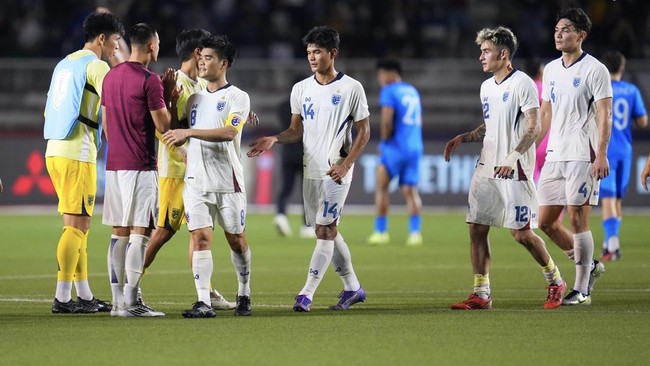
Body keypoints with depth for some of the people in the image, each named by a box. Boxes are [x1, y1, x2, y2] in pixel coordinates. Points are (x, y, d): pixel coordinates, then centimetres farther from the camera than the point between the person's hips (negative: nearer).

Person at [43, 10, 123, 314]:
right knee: (76, 224, -7)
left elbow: (49, 110, 22)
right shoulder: (96, 66, -9)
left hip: (54, 150, 9)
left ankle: (84, 295, 15)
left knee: (79, 224, 13)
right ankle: (63, 297, -9)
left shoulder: (65, 64, 18)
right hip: (78, 155, -9)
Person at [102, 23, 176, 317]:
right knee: (139, 232, -7)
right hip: (140, 166, -8)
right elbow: (163, 126, -10)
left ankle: (118, 300, 10)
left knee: (119, 233, 9)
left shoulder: (111, 77, 13)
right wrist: (170, 99, 5)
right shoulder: (149, 80, -11)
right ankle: (130, 302, -11)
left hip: (114, 164, 8)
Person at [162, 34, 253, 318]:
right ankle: (203, 302, -10)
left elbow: (229, 132, -19)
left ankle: (244, 295, 25)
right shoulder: (194, 98, 15)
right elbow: (176, 136, 19)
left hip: (228, 181, -4)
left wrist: (189, 132, -25)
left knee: (236, 239, 6)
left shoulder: (237, 97, -3)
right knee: (200, 237, -7)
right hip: (196, 180, 4)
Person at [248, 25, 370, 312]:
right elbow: (297, 130, 14)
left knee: (324, 229, -10)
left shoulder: (351, 88, -5)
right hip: (311, 169, 6)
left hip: (336, 170, -6)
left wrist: (345, 164, -14)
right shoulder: (301, 89, 9)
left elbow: (363, 132, -3)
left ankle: (307, 294, -12)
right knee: (328, 230, 11)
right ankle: (352, 288, 23)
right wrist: (274, 139, -6)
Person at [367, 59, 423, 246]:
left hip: (395, 147, -6)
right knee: (410, 191, 4)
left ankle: (381, 231, 5)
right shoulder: (413, 91, 17)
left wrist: (384, 141, 0)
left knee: (381, 188, 6)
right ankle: (415, 232, -9)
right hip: (415, 147, 6)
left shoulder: (389, 91, -6)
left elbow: (387, 121, -15)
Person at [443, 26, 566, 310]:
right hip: (486, 169, 8)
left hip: (515, 171, -8)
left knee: (521, 233, -7)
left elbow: (533, 127, -15)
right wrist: (463, 138, 10)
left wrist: (513, 157, -26)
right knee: (476, 228, -1)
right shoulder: (486, 87, 15)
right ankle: (481, 294, 3)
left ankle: (555, 282, 14)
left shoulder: (522, 84, -9)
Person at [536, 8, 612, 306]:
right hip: (554, 157, 7)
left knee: (578, 219, -7)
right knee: (546, 222, 6)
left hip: (582, 156, -7)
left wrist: (601, 155, -18)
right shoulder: (551, 69, 15)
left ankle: (581, 290, 0)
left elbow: (604, 114, -10)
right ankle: (589, 265, 23)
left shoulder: (594, 69, -6)